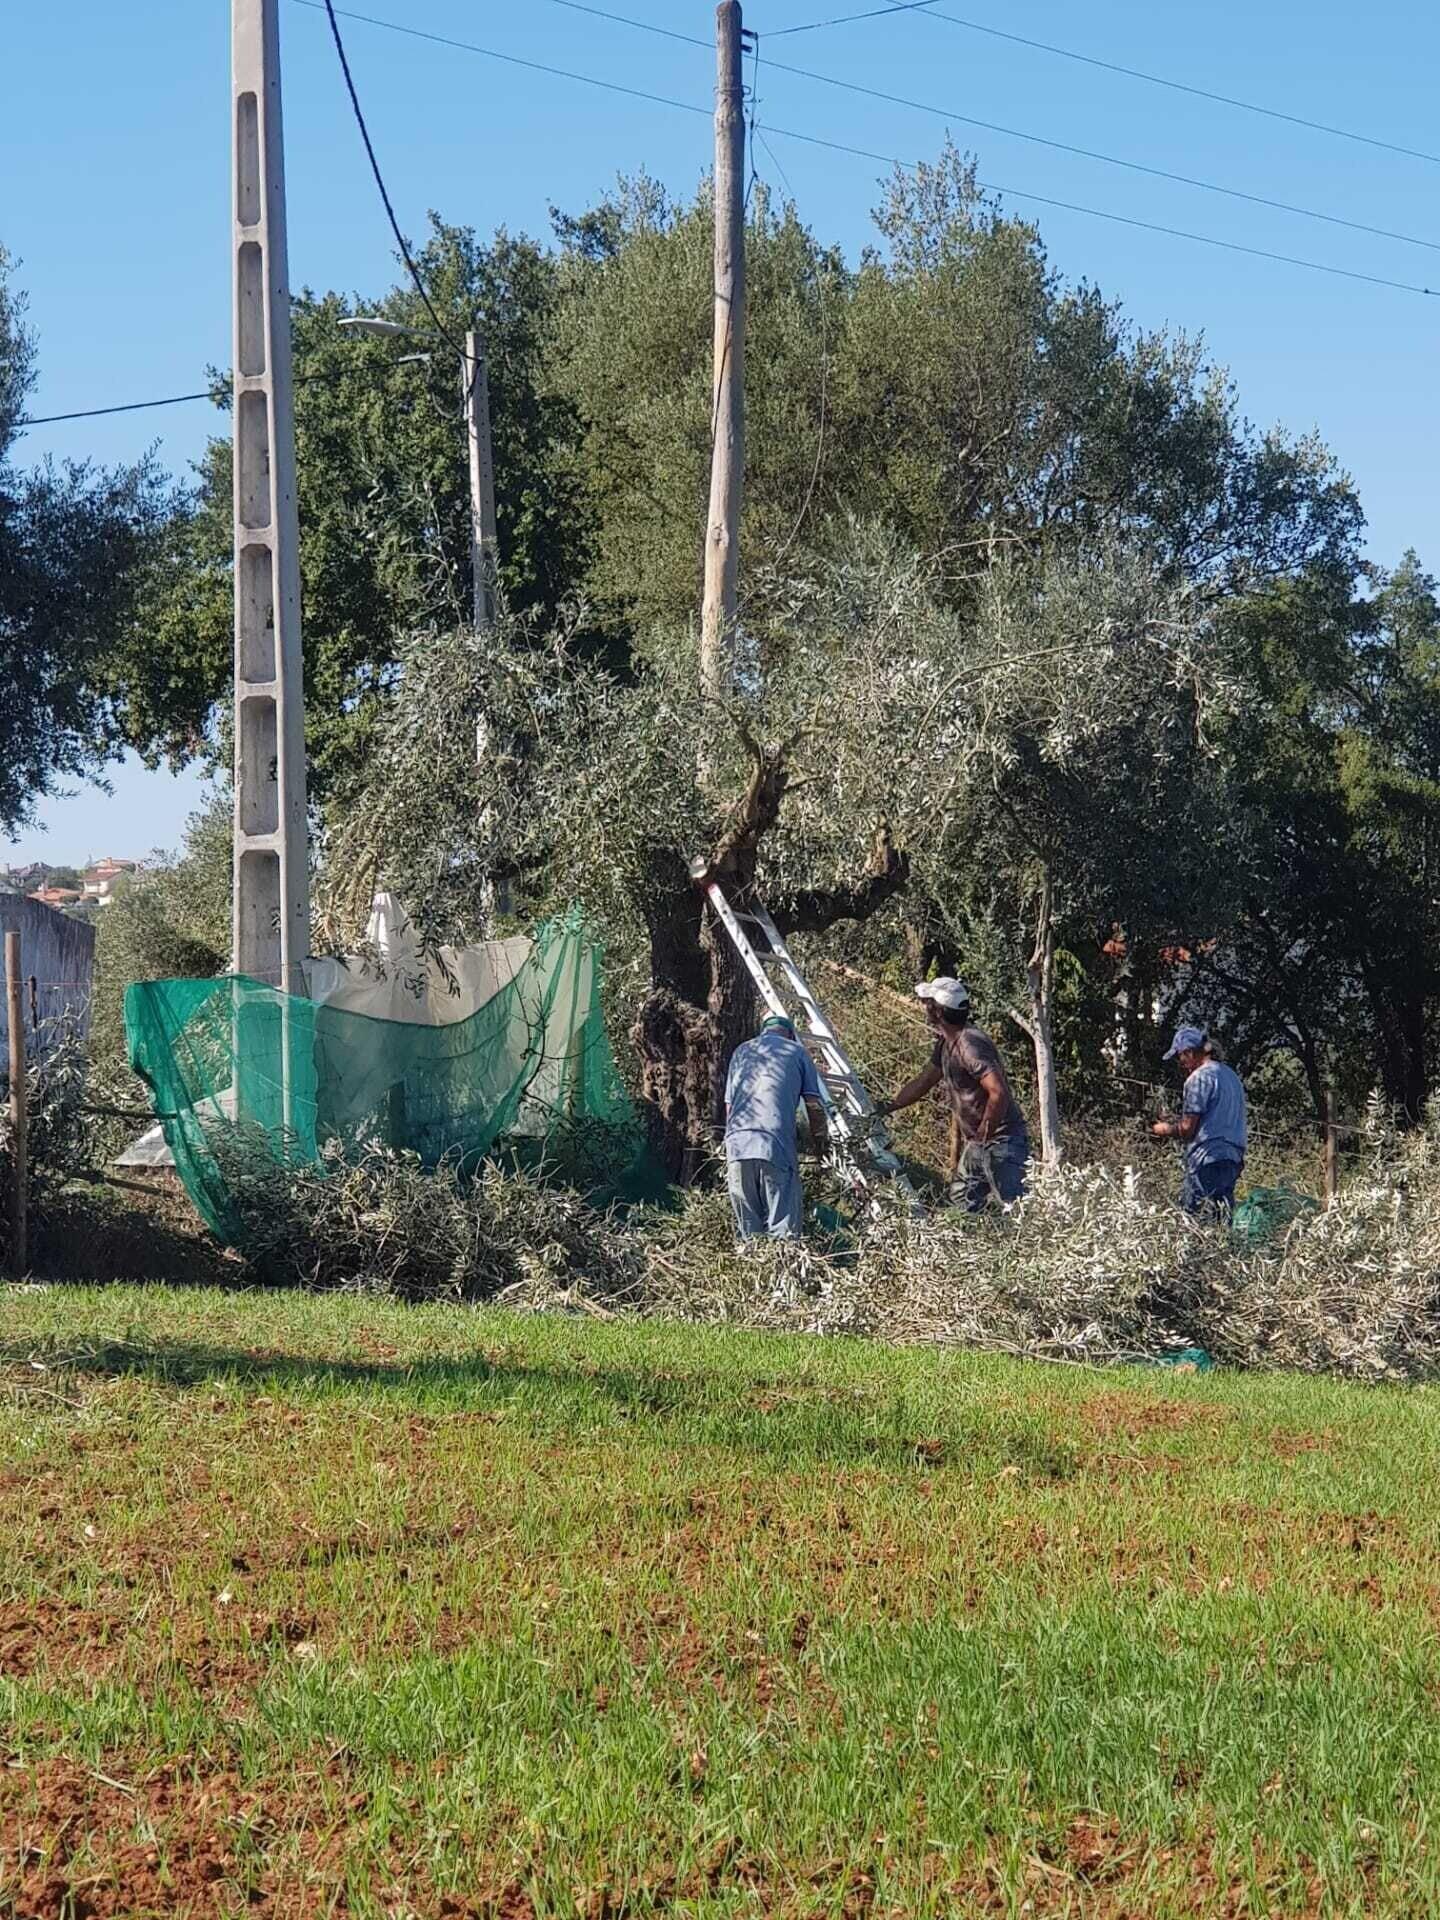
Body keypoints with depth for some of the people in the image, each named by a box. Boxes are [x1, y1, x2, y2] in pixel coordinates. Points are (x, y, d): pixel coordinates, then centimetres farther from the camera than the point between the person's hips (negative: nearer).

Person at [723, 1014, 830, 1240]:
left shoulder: (741, 1052, 24)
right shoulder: (796, 1051, 14)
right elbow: (814, 1105, 8)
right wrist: (821, 1139, 21)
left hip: (737, 1144, 4)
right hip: (776, 1144, -3)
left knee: (748, 1229, 9)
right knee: (784, 1227, -5)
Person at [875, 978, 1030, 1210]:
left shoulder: (970, 1045, -22)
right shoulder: (946, 1044, 10)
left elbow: (999, 1093, -29)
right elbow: (924, 1082, 26)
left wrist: (983, 1135, -20)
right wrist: (886, 1107, 27)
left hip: (1001, 1141, -10)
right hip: (974, 1145, 10)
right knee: (961, 1204, 13)